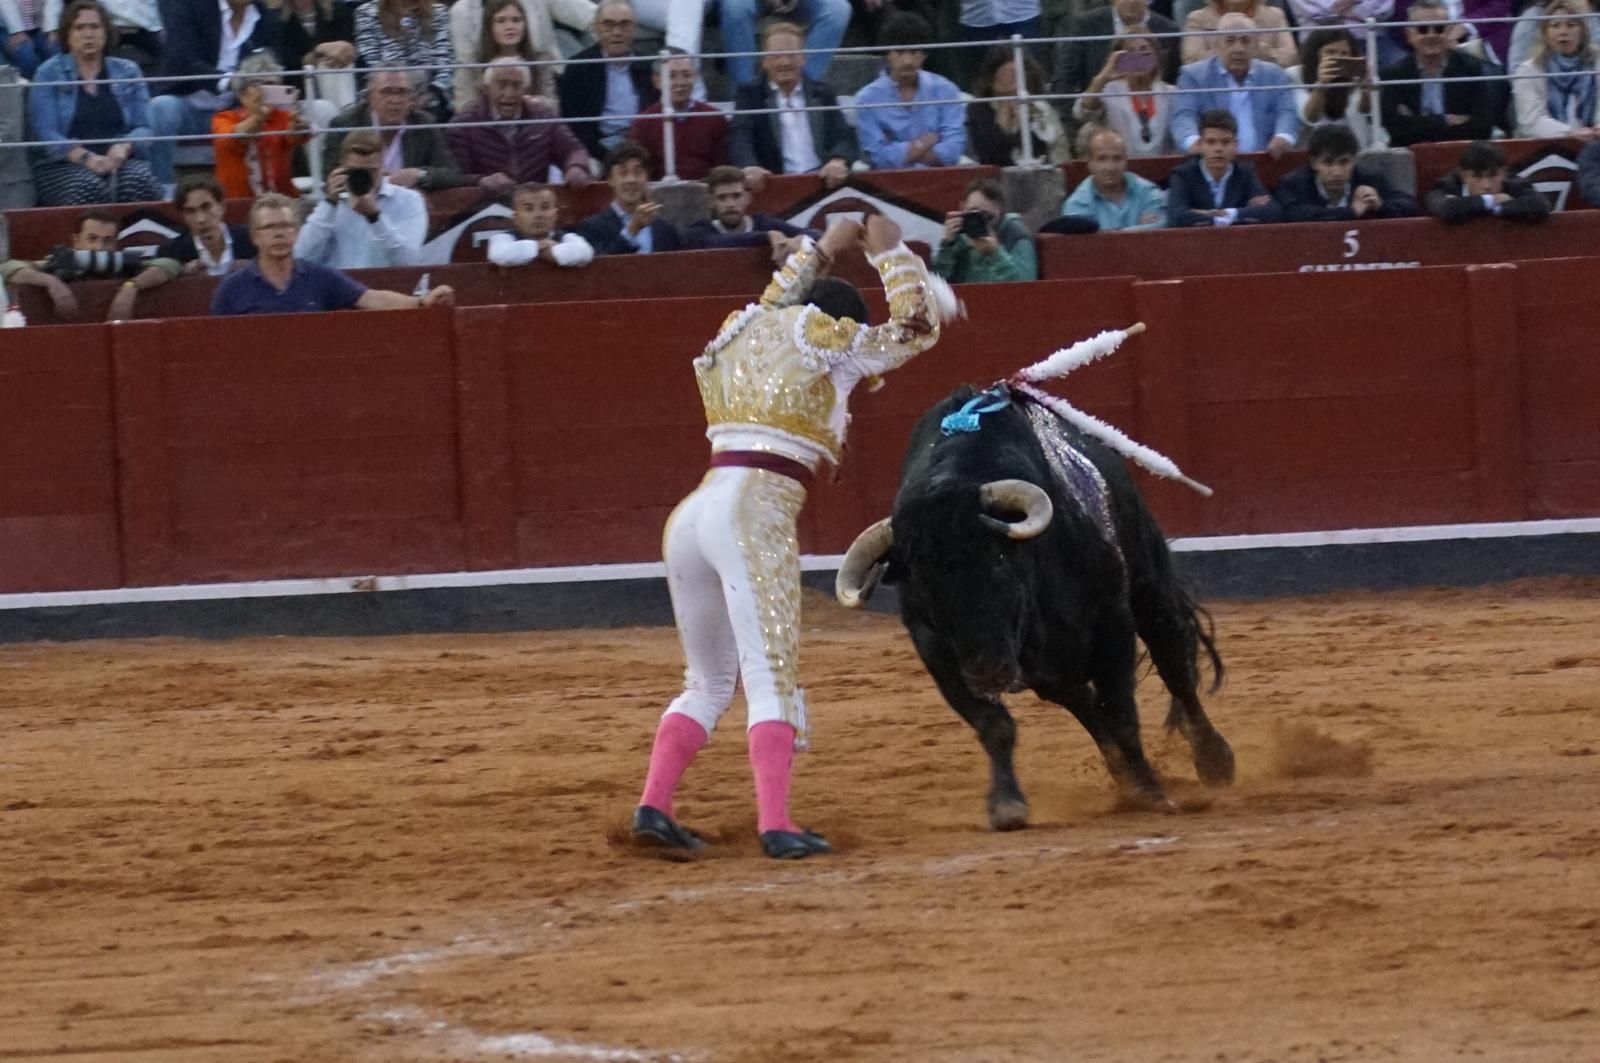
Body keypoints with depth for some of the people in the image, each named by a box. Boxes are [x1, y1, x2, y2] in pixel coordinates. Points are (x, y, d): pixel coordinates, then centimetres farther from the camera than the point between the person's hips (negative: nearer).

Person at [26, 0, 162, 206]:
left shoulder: (128, 73, 15)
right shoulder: (48, 75, 8)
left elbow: (143, 128, 8)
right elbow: (47, 134, -3)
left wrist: (123, 147, -16)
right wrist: (85, 157, -21)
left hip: (122, 161, 2)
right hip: (65, 165, -2)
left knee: (140, 182, -34)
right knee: (88, 188, -38)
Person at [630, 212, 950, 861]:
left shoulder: (738, 334, 24)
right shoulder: (822, 336, 5)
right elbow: (917, 330, 15)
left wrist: (822, 251, 52)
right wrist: (888, 252, 25)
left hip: (690, 515, 7)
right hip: (758, 517, -7)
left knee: (708, 681, 17)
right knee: (771, 676, -12)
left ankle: (653, 807, 5)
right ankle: (776, 826, -23)